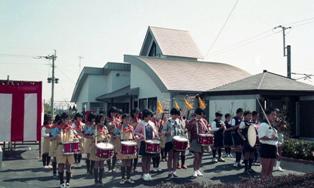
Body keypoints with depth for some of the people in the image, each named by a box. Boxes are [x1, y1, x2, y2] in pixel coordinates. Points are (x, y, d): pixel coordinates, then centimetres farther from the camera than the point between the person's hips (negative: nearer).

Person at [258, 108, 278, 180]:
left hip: (273, 148, 9)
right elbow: (261, 137, -20)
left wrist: (276, 151, 19)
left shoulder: (272, 126, 19)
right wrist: (271, 138, -28)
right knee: (265, 170, -4)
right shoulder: (263, 125, -10)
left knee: (270, 170, 12)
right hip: (266, 148, -9)